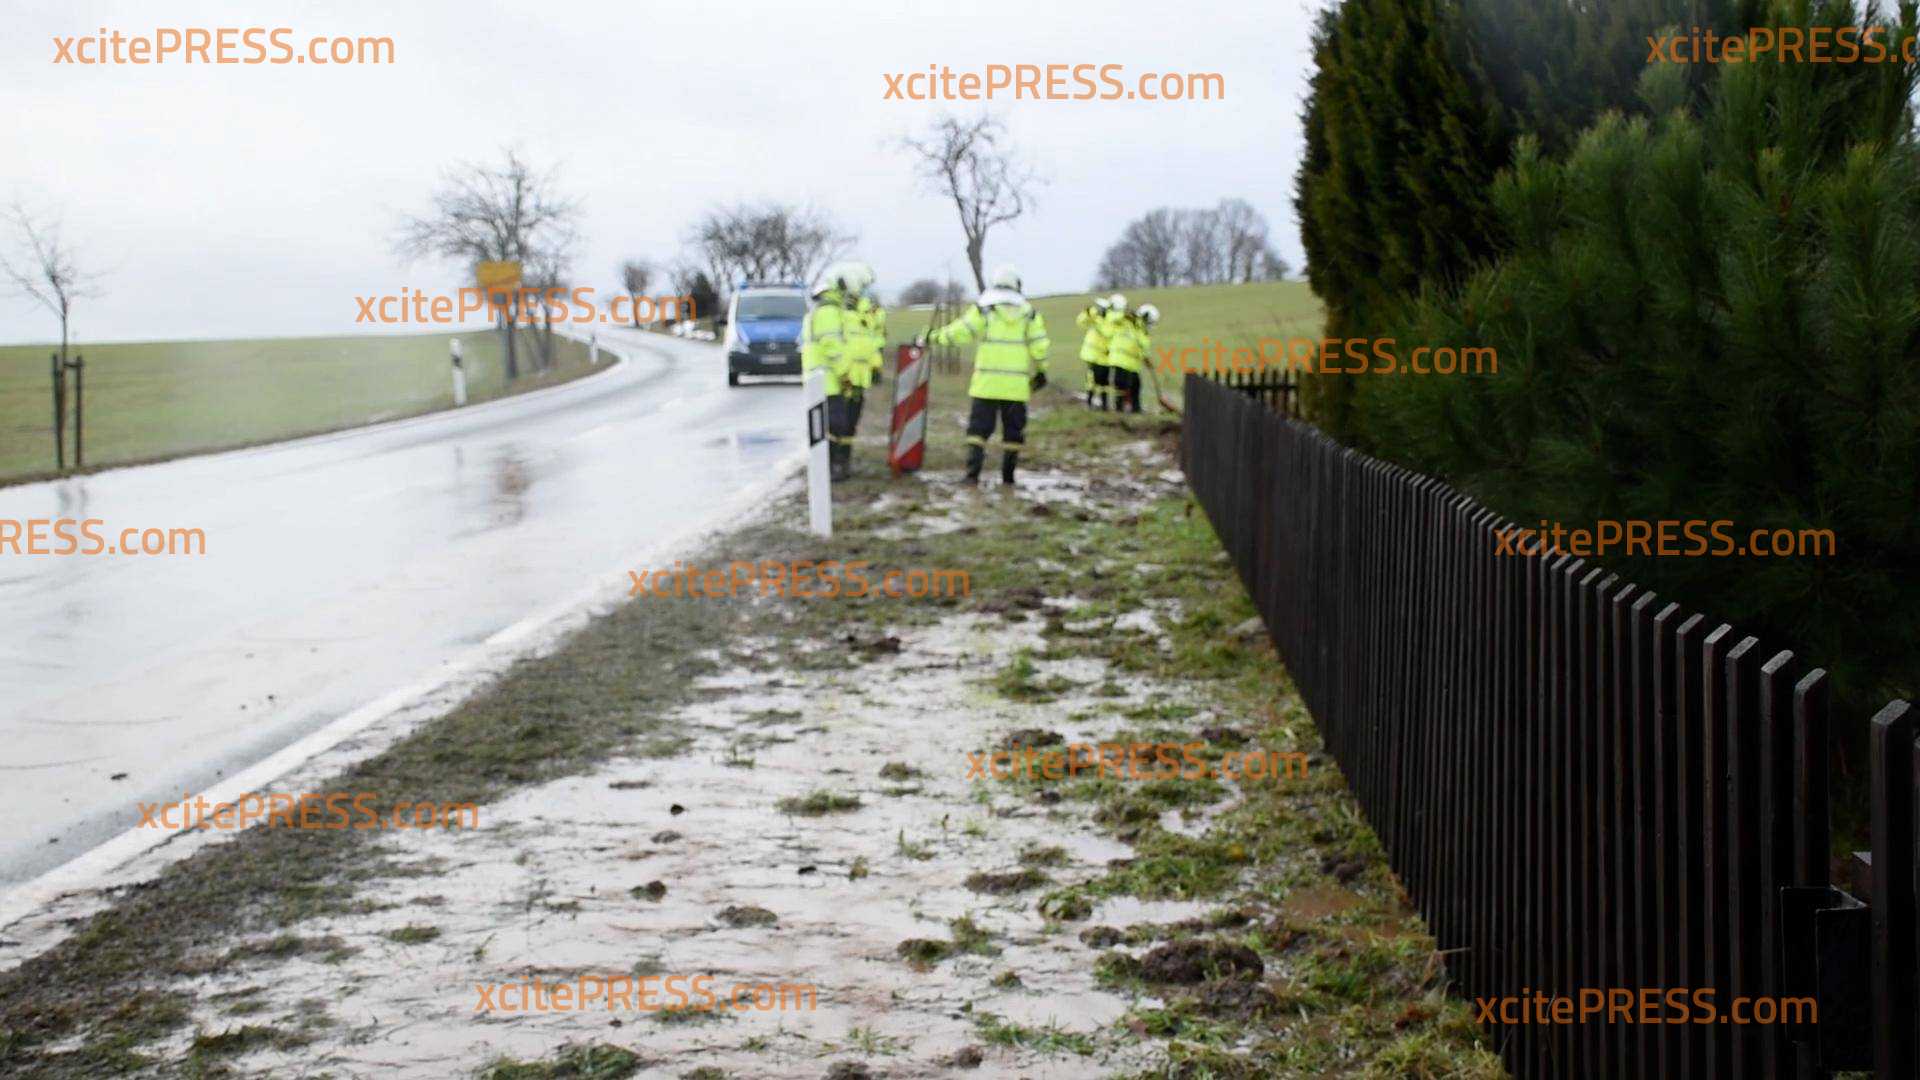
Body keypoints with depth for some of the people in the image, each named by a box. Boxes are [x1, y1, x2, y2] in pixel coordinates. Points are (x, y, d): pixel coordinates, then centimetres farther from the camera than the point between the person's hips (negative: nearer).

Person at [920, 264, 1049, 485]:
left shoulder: (983, 309, -1)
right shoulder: (1029, 313, 6)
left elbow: (959, 332, -7)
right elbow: (1039, 345, 4)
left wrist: (931, 338, 2)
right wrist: (1040, 370, 17)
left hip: (987, 382, -2)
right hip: (1017, 384, 2)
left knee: (979, 427, 1)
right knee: (1013, 430, 10)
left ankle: (973, 472, -9)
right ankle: (1008, 473, 9)